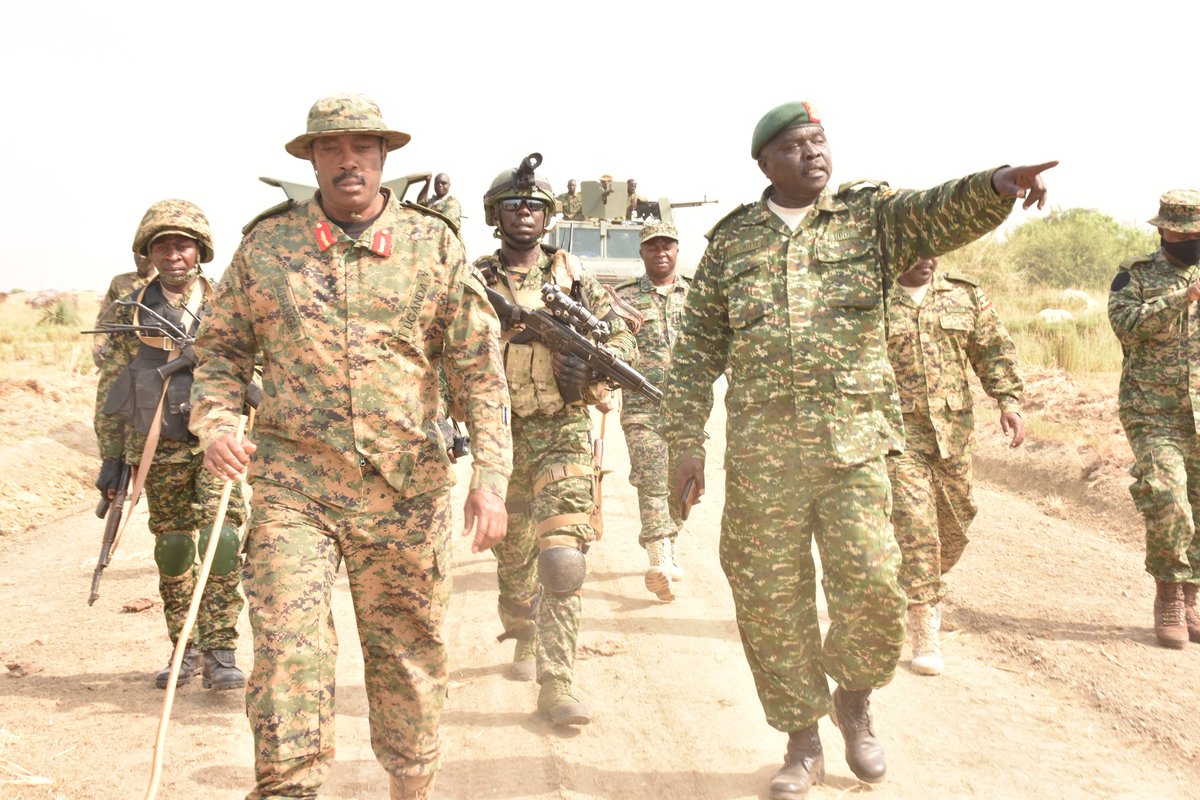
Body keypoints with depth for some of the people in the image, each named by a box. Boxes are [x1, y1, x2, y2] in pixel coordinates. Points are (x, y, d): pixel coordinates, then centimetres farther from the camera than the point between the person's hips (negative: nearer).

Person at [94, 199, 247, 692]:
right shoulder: (129, 314, 5)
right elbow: (110, 392, 8)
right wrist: (111, 458, 5)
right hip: (159, 448, 2)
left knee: (221, 539, -15)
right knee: (172, 551, 9)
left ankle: (219, 653, -8)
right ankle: (185, 650, 22)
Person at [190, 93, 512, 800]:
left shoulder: (435, 245, 3)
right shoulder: (266, 245, 5)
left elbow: (480, 368, 1)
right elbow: (221, 347, 12)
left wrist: (492, 476, -8)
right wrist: (215, 422, -8)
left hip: (407, 487, 1)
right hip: (295, 482, 0)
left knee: (409, 654, 11)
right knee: (287, 648, -11)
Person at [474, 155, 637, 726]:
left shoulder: (573, 276, 4)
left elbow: (625, 343, 5)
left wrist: (590, 366, -15)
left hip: (564, 431, -2)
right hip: (500, 436, 2)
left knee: (561, 556, -15)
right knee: (512, 554, 15)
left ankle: (557, 685, -14)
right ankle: (524, 641, 42)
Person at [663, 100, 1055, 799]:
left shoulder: (872, 216, 6)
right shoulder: (731, 241, 9)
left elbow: (949, 212, -13)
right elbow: (698, 349, 11)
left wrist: (997, 184, -35)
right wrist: (687, 441, 5)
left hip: (853, 445, -1)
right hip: (761, 455, 1)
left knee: (871, 583, -9)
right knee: (771, 599, 4)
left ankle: (856, 701, 23)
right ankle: (803, 744, 22)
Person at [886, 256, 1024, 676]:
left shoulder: (965, 295, 7)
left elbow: (996, 349, 11)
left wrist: (1009, 401, 0)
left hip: (954, 429, 4)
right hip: (898, 431, -4)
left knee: (954, 524, 13)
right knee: (914, 526, -11)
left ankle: (922, 588, 42)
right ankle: (925, 630, -6)